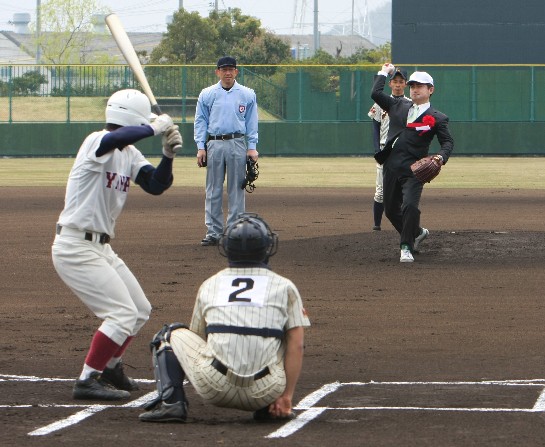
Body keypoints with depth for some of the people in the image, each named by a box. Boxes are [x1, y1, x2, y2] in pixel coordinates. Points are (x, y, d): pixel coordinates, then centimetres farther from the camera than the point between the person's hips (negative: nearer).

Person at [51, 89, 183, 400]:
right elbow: (114, 138, -41)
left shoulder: (130, 154, 10)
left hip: (101, 247, 10)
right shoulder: (97, 142, -17)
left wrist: (168, 155, -13)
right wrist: (155, 128, -31)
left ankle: (110, 368, 35)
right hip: (76, 246, -10)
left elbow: (156, 185, 3)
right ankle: (88, 381, -9)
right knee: (123, 314, -15)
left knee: (140, 310, 17)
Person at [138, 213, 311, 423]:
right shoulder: (284, 287, 11)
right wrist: (287, 396, 2)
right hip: (266, 393, 0)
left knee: (171, 334, 24)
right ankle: (270, 408, 12)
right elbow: (296, 345, 3)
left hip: (214, 388, 0)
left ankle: (170, 402, 2)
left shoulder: (209, 285, 17)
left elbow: (196, 340, 27)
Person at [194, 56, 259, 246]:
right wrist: (200, 147, -1)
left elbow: (251, 123, 9)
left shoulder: (247, 94, 7)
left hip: (237, 144, 0)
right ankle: (213, 231, 4)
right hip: (214, 145, 0)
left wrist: (252, 147, 1)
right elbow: (200, 121, 8)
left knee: (236, 190, 1)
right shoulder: (207, 94, 7)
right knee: (213, 190, 1)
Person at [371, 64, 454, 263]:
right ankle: (417, 233, 37)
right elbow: (376, 93, 16)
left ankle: (406, 247, -9)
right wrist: (384, 72, 22)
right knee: (390, 210, 13)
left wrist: (441, 156, -20)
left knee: (410, 206, -22)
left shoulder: (437, 118, 2)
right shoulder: (399, 106, 15)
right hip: (391, 168, 5)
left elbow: (448, 141, -1)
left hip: (414, 170, -5)